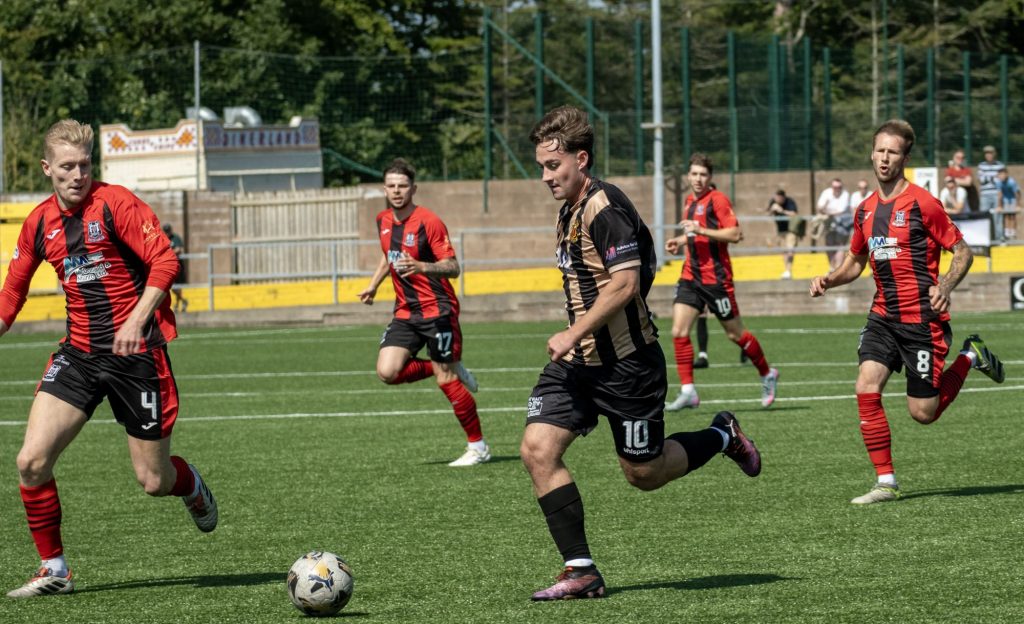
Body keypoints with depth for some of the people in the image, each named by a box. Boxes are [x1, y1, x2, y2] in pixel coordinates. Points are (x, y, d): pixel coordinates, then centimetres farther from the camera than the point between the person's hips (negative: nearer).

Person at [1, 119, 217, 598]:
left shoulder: (116, 204, -10)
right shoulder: (39, 222, 7)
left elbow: (164, 262, -16)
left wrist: (137, 319, -26)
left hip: (136, 353, -4)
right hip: (78, 353, 4)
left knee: (152, 481, 2)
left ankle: (193, 488, 40)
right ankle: (53, 569, 3)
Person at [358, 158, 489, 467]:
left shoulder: (429, 222, -14)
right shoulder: (383, 221, 8)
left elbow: (452, 267, -19)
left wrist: (422, 267, -36)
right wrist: (373, 285, 23)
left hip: (437, 310, -7)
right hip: (405, 312, 7)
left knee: (446, 379, -6)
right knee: (387, 371, -11)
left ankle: (478, 446, 7)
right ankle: (453, 370, 12)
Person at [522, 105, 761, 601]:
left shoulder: (604, 208, -18)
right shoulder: (569, 211, 11)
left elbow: (625, 284, -25)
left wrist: (573, 334, -22)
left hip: (626, 363, -9)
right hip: (579, 360, 9)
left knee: (644, 474, 4)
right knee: (537, 449, -9)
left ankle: (722, 438, 32)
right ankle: (581, 572, -5)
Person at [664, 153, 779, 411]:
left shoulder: (717, 199, -11)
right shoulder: (690, 201, 14)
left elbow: (735, 234, -19)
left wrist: (701, 230, -26)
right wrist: (680, 242, 11)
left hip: (715, 278, -7)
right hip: (691, 276, 7)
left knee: (735, 333, 4)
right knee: (679, 331, -8)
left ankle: (767, 375, 26)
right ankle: (687, 391, -6)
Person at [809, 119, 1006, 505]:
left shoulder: (922, 204, -10)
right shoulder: (866, 210, 9)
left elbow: (962, 252, -5)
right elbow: (856, 260, 23)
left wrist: (945, 287, -22)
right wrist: (830, 280, 3)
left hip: (922, 318, -6)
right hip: (884, 316, 6)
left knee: (923, 412, -2)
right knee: (866, 388, -14)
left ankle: (970, 357, 24)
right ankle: (886, 483, -7)